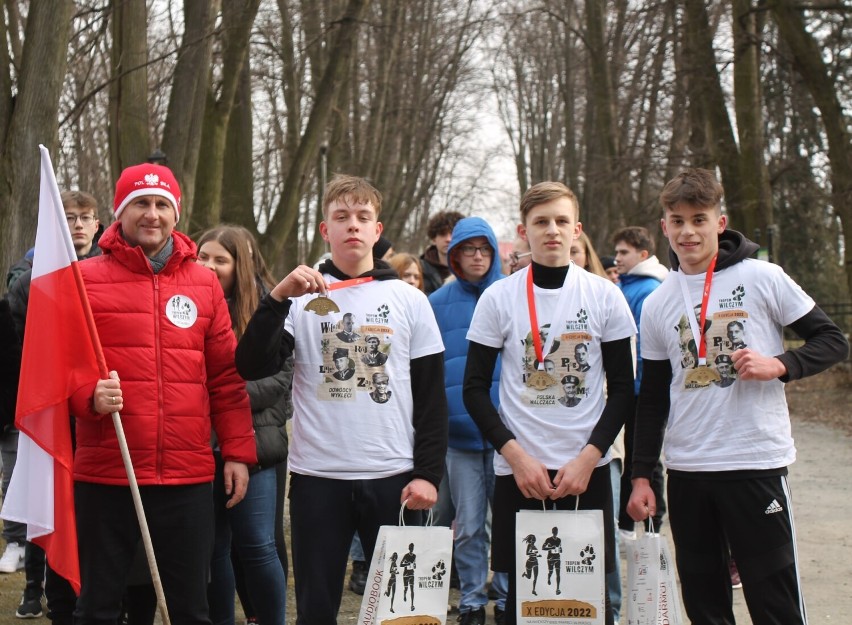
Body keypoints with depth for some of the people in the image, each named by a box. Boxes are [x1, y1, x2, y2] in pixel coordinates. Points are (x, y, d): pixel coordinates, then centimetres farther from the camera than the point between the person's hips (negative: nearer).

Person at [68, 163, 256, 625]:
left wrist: (238, 452, 5)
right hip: (105, 474, -2)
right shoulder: (84, 279, 1)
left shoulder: (204, 282, 10)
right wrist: (89, 395, -19)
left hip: (188, 476, 2)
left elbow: (226, 375, 10)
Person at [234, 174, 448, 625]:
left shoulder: (410, 300, 6)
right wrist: (278, 297, -18)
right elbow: (251, 367, -9)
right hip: (317, 477, 0)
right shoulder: (303, 298, 4)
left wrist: (428, 473, -2)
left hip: (393, 477, 0)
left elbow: (432, 396, 5)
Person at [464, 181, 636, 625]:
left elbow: (622, 389, 4)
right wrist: (516, 456, -9)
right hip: (517, 473, 0)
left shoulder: (604, 296, 3)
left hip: (586, 472, 0)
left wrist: (587, 458, -7)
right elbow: (475, 389, 2)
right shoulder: (498, 298, 1)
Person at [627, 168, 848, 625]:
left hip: (756, 463, -4)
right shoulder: (657, 304, 8)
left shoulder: (762, 278, -3)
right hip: (686, 470, 4)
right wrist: (641, 474, 10)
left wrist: (779, 364, -15)